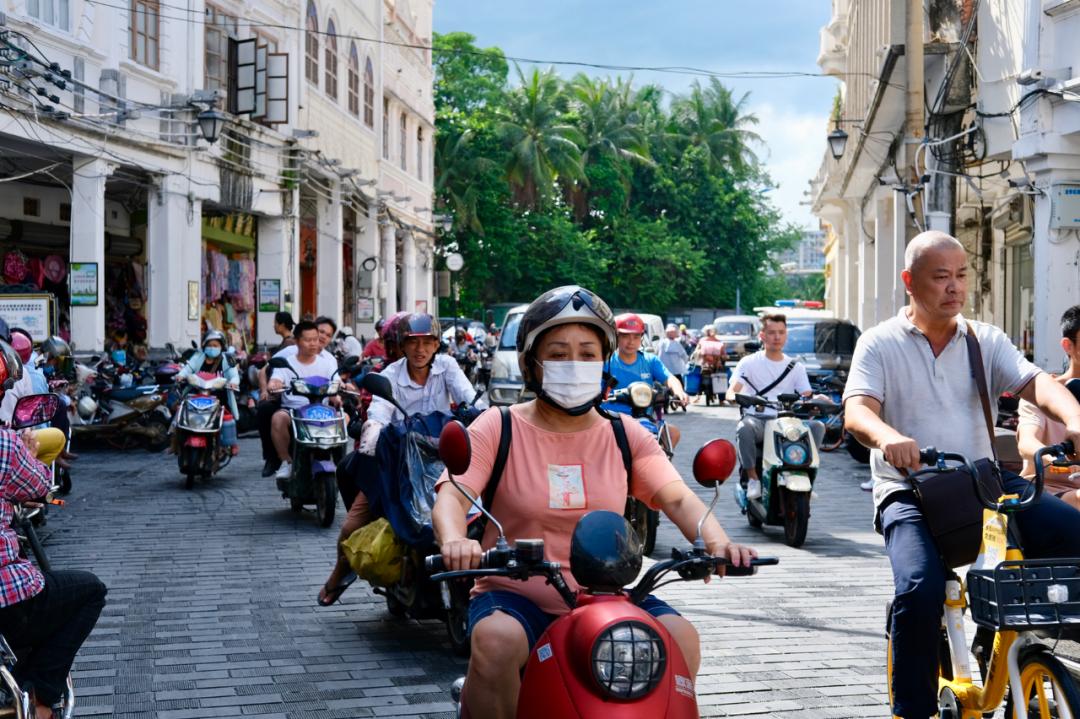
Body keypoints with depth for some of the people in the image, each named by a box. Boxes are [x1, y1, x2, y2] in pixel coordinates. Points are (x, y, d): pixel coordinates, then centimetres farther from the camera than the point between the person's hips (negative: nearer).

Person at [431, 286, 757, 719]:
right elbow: (452, 495, -15)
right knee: (496, 640, -35)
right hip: (516, 596, -2)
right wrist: (454, 540, -39)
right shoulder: (498, 429, 0)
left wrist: (714, 539, -26)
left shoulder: (625, 435, 9)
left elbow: (677, 498, -3)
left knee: (681, 639, -23)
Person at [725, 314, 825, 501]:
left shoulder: (795, 367, 17)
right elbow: (732, 390, -4)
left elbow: (807, 395, 6)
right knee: (744, 428, -37)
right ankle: (753, 478, -22)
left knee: (817, 426, -24)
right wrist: (733, 396, -30)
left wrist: (816, 400, -19)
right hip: (756, 418, -2)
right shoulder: (749, 362, 9)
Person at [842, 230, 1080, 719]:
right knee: (921, 589, -30)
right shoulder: (880, 344, 5)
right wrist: (888, 437, -36)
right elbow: (857, 411, -10)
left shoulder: (985, 340, 13)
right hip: (909, 490, -3)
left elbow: (1034, 381, -3)